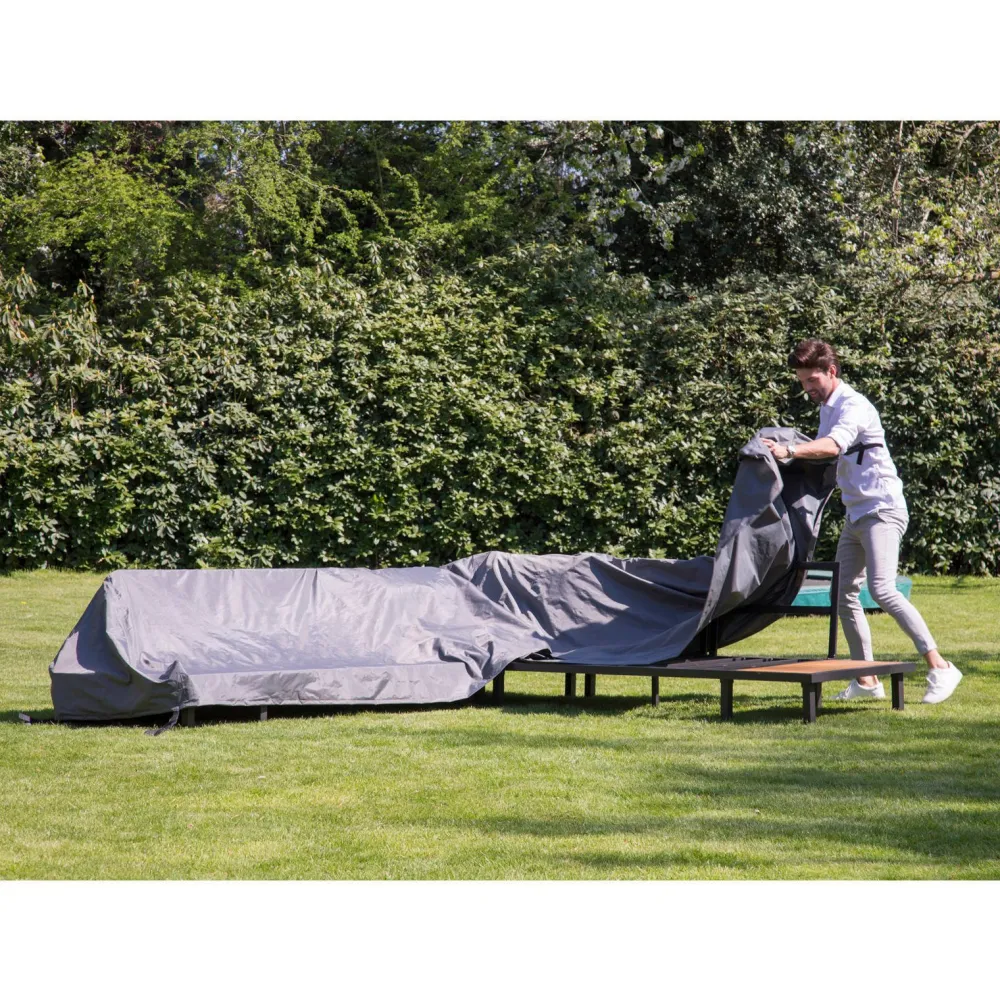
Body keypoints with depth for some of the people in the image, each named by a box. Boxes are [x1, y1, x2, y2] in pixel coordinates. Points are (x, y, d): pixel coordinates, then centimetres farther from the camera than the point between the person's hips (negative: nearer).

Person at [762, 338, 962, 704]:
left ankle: (939, 667, -21)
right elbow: (822, 450, 25)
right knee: (845, 595, 7)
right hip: (856, 515, 10)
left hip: (882, 510, -10)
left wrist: (789, 450, -46)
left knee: (882, 588, -23)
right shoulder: (826, 409, 14)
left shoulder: (853, 406, -15)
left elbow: (833, 445, -34)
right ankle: (866, 681, 13)